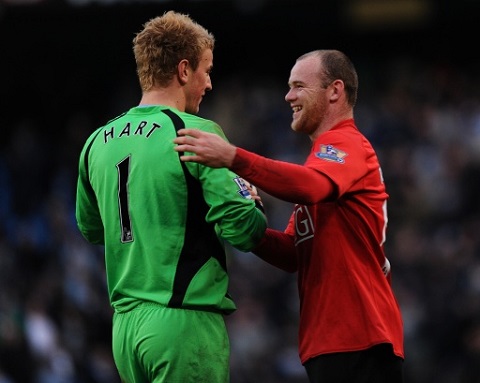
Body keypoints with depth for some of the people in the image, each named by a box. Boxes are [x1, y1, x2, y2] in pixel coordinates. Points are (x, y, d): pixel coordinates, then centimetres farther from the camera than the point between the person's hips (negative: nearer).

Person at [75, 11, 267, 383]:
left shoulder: (98, 142, 10)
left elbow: (90, 228, 24)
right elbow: (242, 229, -15)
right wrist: (254, 207, 6)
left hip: (125, 323, 7)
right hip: (186, 321, -7)